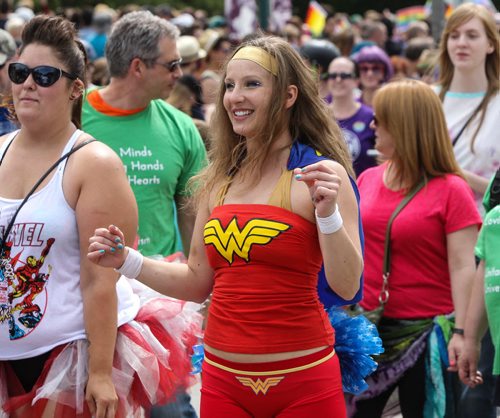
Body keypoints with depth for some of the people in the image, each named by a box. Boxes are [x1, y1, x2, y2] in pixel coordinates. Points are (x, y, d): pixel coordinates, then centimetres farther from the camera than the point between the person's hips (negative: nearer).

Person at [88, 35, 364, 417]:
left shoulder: (321, 174, -7)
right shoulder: (218, 180, 9)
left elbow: (347, 287, -12)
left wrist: (328, 213, -25)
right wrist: (127, 261, 6)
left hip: (302, 382, -5)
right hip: (223, 379, 5)